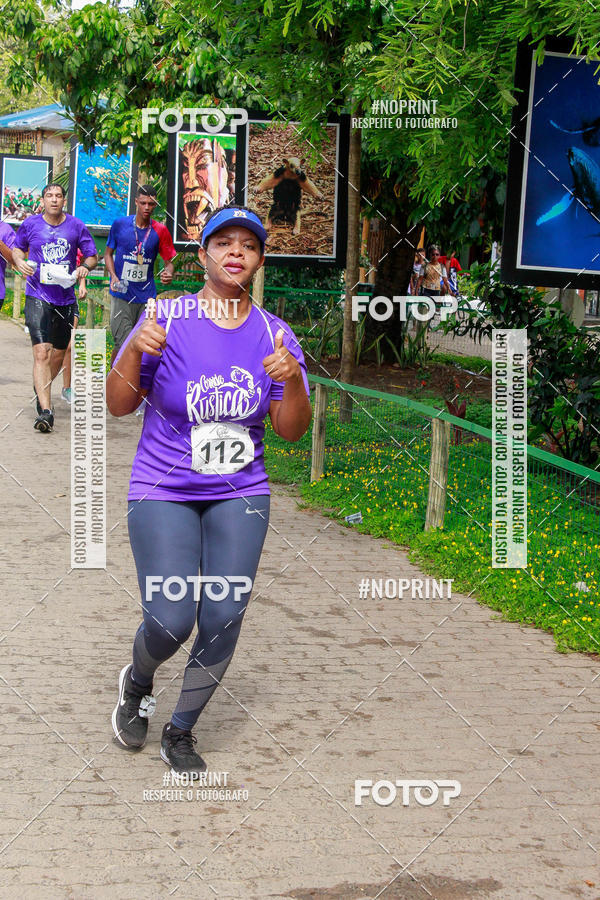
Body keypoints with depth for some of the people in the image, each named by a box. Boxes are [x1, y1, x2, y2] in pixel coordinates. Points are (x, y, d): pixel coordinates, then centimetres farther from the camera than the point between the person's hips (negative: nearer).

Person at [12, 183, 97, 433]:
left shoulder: (76, 226, 2)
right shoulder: (30, 224, 2)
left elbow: (92, 256, 10)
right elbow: (17, 248, 18)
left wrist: (84, 267, -11)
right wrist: (19, 262, -4)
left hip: (65, 297, 3)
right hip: (37, 296, -3)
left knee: (59, 354, 14)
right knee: (41, 352, -16)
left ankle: (41, 389, 44)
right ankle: (45, 411, -20)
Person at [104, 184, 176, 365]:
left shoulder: (160, 231, 3)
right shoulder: (119, 224, 1)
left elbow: (169, 262, 8)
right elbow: (108, 253, 11)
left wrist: (169, 274, -16)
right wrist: (113, 276, -6)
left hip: (147, 296, 2)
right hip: (121, 294, -2)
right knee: (123, 344, -12)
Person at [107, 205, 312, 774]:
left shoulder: (274, 333, 1)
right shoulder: (167, 319, -7)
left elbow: (291, 431, 0)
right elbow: (118, 406, -6)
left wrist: (293, 381, -19)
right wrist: (134, 351, -23)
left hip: (240, 496, 3)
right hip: (163, 492, -2)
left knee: (223, 620, -5)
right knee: (171, 622, -13)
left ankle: (180, 733, 19)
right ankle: (136, 683, 24)